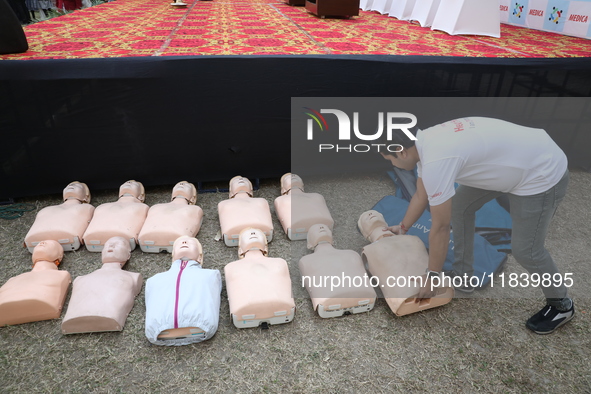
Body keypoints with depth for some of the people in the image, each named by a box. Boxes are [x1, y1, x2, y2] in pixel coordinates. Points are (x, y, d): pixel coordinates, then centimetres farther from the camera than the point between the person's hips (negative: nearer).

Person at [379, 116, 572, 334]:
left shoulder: (435, 161, -32)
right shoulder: (424, 142, -2)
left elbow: (440, 228, -24)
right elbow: (420, 196, 14)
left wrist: (432, 276, -12)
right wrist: (402, 227, 26)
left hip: (543, 173, -9)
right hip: (516, 160, 9)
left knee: (525, 250, -2)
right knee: (459, 207, 12)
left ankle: (561, 305, 26)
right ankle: (462, 276, 26)